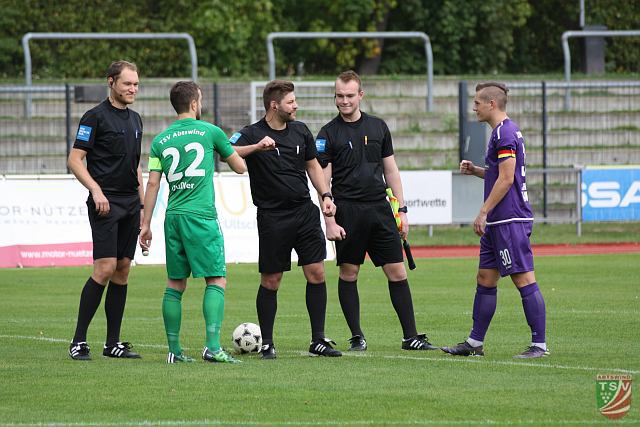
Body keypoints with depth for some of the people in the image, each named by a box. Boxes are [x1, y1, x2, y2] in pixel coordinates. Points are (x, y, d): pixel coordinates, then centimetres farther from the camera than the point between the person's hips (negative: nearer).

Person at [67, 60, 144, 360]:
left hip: (130, 203, 8)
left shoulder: (135, 119, 16)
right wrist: (96, 190, -20)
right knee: (105, 268, -14)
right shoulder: (96, 116, -7)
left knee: (123, 269, 6)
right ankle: (79, 341, -9)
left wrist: (142, 204, 18)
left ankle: (113, 343, 9)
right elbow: (75, 160, -9)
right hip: (106, 203, -7)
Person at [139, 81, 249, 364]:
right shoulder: (209, 132, 1)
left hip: (173, 216, 5)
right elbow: (240, 168, 11)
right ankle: (212, 346, -14)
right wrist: (230, 152, 34)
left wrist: (146, 224, 13)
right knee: (216, 280, -2)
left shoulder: (160, 141, 9)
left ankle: (174, 350, 9)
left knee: (175, 284, 10)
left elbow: (153, 184, 8)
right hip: (201, 215, -5)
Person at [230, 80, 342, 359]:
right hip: (272, 217, -5)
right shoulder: (252, 134, -7)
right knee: (271, 281, 0)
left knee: (316, 273, -1)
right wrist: (256, 147, -35)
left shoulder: (300, 131, 10)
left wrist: (326, 195, 8)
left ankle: (318, 341, 6)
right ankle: (266, 343, 9)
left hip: (305, 211, 5)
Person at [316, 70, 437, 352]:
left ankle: (411, 337, 3)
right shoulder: (328, 133, 0)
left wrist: (402, 210, 11)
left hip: (380, 209, 3)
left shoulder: (378, 127, 11)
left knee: (397, 273, 0)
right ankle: (356, 337, 10)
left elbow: (391, 170, 16)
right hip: (348, 210, -3)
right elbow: (323, 180, -3)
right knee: (348, 273, 1)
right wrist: (329, 221, -11)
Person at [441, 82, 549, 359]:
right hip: (497, 222, 11)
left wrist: (483, 212, -17)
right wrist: (475, 171, 14)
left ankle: (539, 344, -8)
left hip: (510, 221, -11)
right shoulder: (505, 131, 18)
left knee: (524, 279, -9)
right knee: (485, 279, 12)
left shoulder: (505, 133, -14)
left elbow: (506, 180, -19)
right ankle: (475, 343, 17)